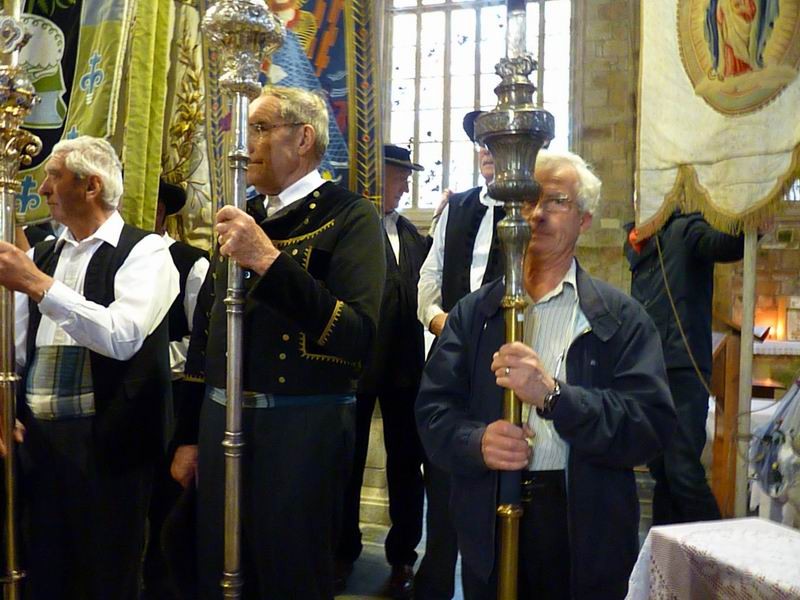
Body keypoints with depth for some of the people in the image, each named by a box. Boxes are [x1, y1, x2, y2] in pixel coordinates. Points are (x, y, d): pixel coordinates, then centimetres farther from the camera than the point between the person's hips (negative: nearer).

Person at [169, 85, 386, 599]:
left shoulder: (350, 217, -8)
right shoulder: (243, 218, 12)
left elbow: (359, 337, -21)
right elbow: (205, 332, 16)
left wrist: (271, 262, -27)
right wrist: (188, 438, 16)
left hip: (302, 434, -6)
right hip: (221, 424, 6)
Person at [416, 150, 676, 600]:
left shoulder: (621, 317, -3)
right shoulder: (473, 312, 4)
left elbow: (653, 426, -14)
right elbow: (433, 410, -1)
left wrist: (552, 394, -26)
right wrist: (477, 441, -21)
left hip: (585, 533, -1)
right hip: (488, 526, 2)